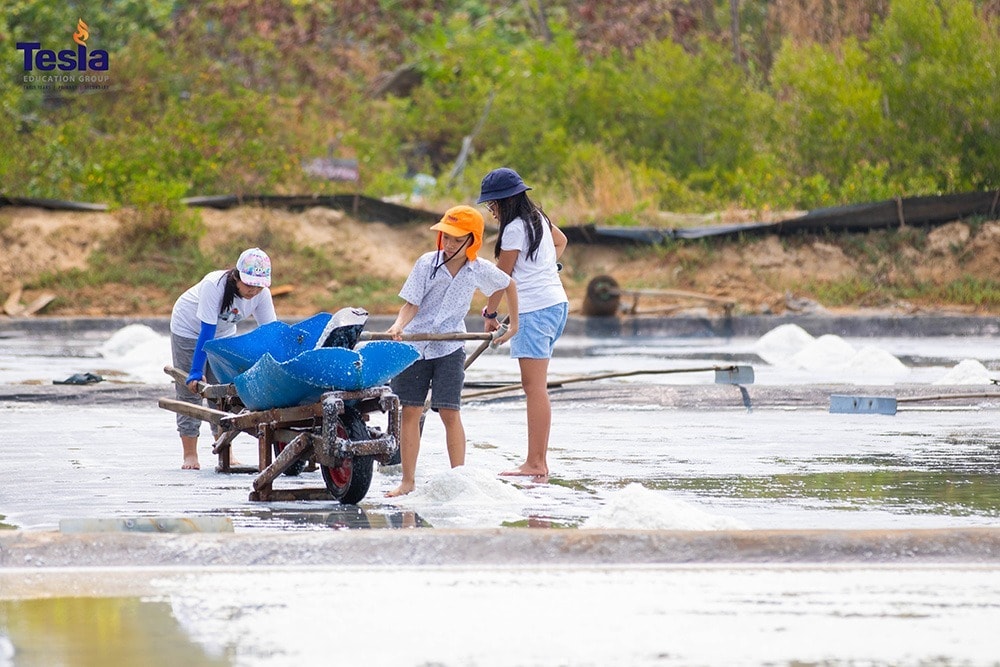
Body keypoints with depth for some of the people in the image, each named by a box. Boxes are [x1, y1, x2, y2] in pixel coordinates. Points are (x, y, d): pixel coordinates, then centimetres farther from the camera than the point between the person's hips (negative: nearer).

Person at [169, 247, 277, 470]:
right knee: (190, 389, -5)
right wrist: (195, 373, -35)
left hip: (223, 332, 4)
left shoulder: (261, 294, -24)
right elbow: (206, 332, -37)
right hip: (189, 328, -4)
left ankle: (226, 453, 4)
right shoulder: (214, 285, -38)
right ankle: (190, 455, -1)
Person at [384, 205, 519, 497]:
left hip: (450, 347, 0)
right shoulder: (428, 263, -9)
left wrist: (513, 325, 17)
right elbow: (411, 304, -10)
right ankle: (408, 481, 7)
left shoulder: (480, 270, -5)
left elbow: (509, 286, 15)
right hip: (415, 344, 0)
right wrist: (398, 326, -29)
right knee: (410, 411, 0)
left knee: (449, 411, -9)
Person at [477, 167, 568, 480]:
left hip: (536, 310, -10)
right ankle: (538, 461, 12)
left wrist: (490, 313, 7)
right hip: (556, 304, 10)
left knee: (535, 387, -11)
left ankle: (535, 464, -14)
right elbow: (561, 241, 37)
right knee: (535, 387, 11)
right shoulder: (538, 218, 15)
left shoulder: (514, 229, -12)